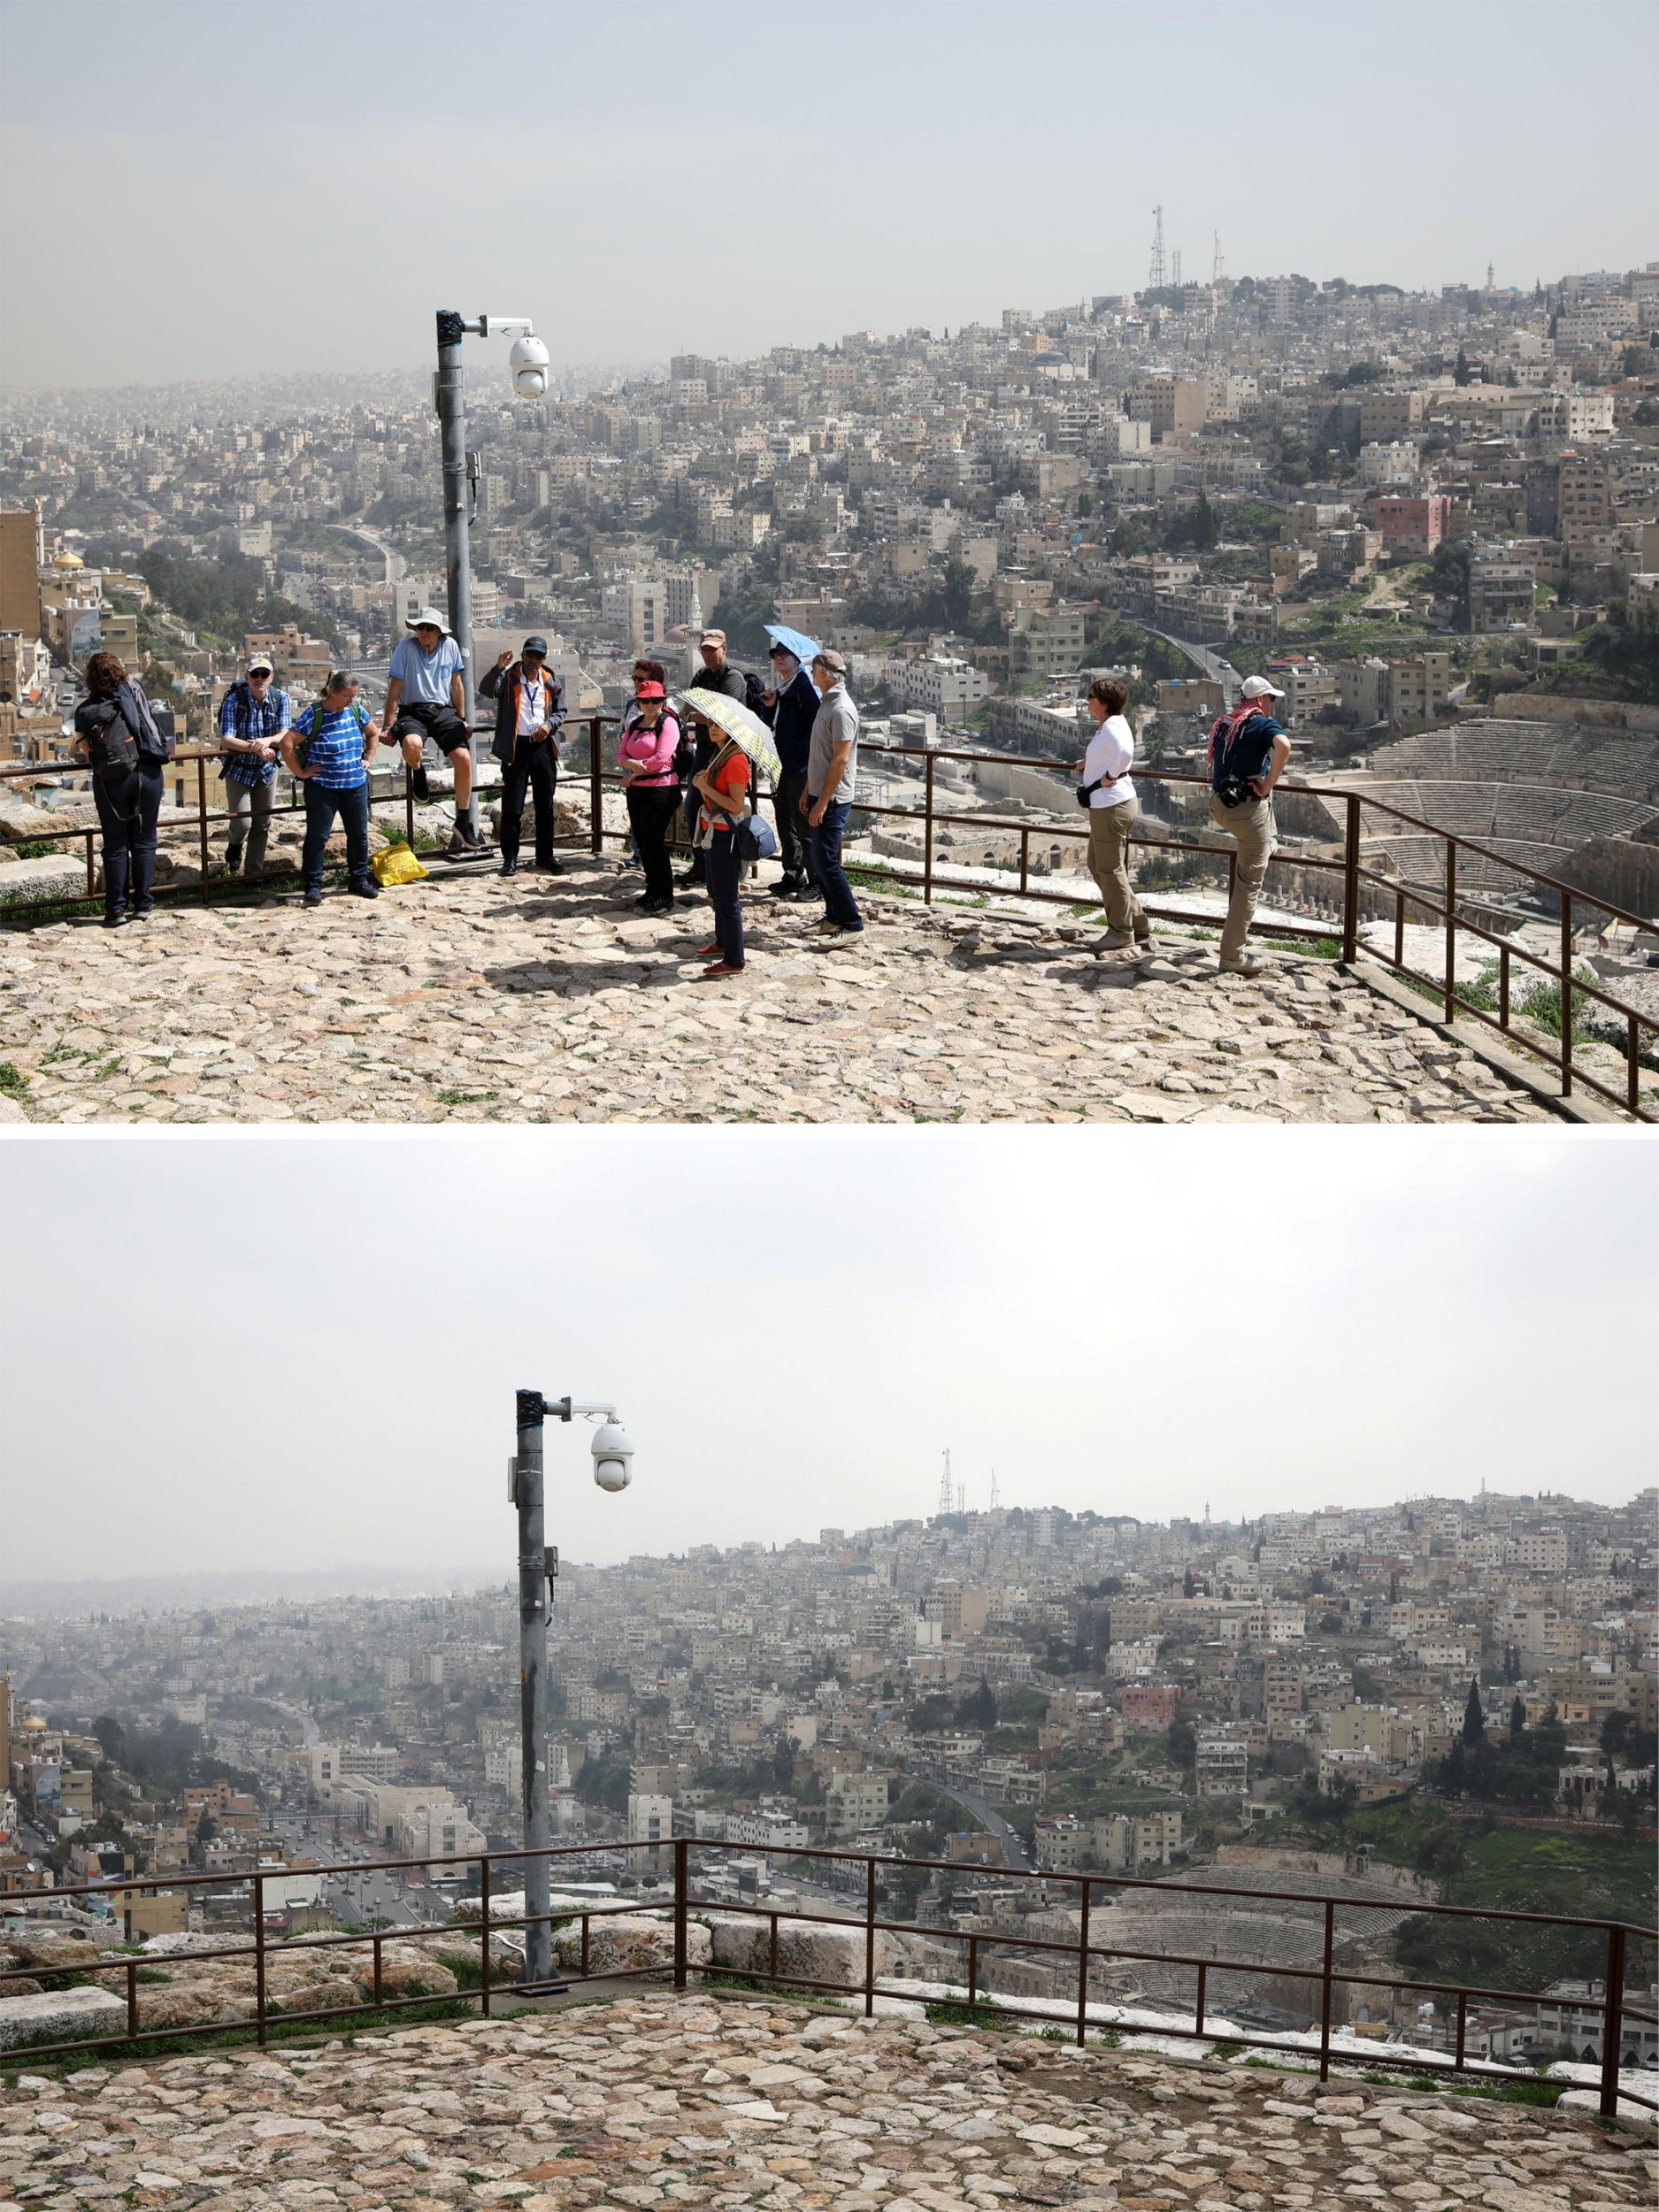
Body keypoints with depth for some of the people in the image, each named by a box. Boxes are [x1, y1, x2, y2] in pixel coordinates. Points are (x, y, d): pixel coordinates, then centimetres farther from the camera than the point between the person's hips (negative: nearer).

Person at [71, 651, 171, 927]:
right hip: (146, 774, 1)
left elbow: (85, 753, 4)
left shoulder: (84, 711, 0)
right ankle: (142, 905, 9)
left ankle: (116, 909, 6)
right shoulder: (133, 691, 2)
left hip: (110, 781, -1)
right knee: (143, 842, 8)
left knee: (115, 845, 6)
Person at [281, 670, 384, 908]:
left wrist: (367, 760, 13)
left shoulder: (356, 711, 4)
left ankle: (360, 880, 24)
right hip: (322, 788, -5)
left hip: (356, 785, 5)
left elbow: (374, 733, 22)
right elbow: (287, 743, -16)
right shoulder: (314, 716, -13)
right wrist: (300, 772, -12)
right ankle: (313, 886, 5)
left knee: (359, 834, 10)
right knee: (317, 836, -2)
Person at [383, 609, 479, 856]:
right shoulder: (406, 647, -7)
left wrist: (462, 720, 16)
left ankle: (464, 823, 1)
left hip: (443, 710, 3)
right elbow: (395, 688, -4)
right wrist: (388, 726, -6)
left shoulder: (450, 646, 3)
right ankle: (418, 772, 3)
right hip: (412, 711, -3)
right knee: (412, 745, -37)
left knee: (463, 759, -15)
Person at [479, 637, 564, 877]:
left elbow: (560, 711, 18)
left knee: (545, 805, 9)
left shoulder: (551, 683, 10)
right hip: (516, 748, -3)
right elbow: (486, 690, -17)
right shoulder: (508, 678, 0)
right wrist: (499, 667, -32)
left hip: (543, 746, 3)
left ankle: (545, 856, 18)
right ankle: (510, 858, 4)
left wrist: (549, 725, -3)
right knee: (512, 807, -3)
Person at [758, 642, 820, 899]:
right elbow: (771, 723, 19)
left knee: (802, 824, -5)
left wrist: (801, 751, -19)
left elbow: (815, 723, -17)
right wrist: (768, 706, 0)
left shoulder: (804, 684, -11)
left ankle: (816, 880, 2)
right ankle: (793, 876, 21)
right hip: (783, 763, 9)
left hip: (800, 766, -9)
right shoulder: (780, 686, 15)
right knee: (785, 823, 13)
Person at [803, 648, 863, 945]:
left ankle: (852, 924, -5)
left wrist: (823, 802, -22)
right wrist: (809, 790, 20)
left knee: (826, 862, -9)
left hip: (833, 799, -10)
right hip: (820, 794, 10)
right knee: (820, 860, 14)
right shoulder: (826, 703, 13)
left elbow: (840, 760, -22)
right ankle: (834, 916, 22)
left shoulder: (841, 710, -18)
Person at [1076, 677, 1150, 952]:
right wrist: (1089, 763, 20)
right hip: (1110, 804, 11)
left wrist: (1111, 776, -25)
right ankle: (1138, 927, 22)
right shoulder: (1113, 722, 12)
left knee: (1110, 870, 0)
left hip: (1111, 805, -11)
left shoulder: (1111, 726, -19)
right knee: (1097, 865, 19)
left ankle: (1122, 932, 11)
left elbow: (1125, 751, -39)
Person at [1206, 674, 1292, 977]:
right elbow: (1283, 745, -33)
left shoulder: (1224, 724, 11)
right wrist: (1269, 783, -23)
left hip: (1219, 806, 7)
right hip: (1249, 809, -7)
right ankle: (1233, 956, 2)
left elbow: (1214, 760, 28)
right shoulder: (1264, 724, -12)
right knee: (1248, 883, 1)